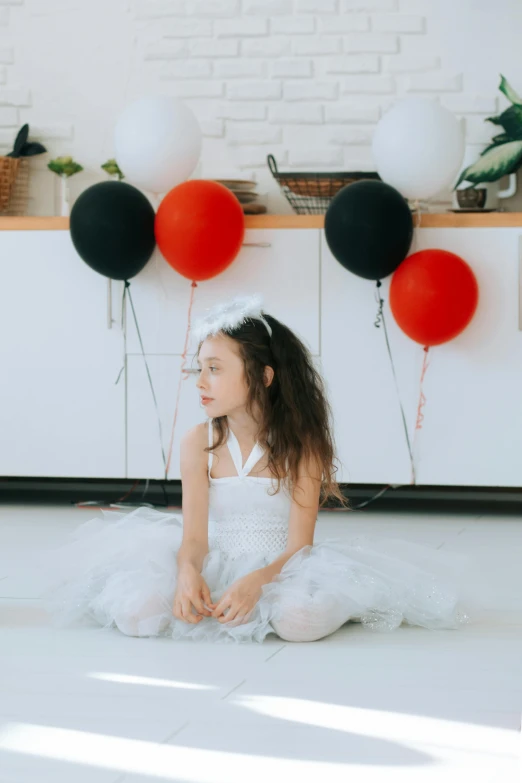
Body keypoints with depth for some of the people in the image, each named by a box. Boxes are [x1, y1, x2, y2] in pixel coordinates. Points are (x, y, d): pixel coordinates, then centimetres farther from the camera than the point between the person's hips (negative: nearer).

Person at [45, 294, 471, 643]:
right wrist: (188, 571, -30)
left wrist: (257, 581, -33)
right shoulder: (199, 443, -1)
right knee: (137, 612, -26)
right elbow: (194, 537, -6)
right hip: (216, 569, 2)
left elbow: (298, 546, -12)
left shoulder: (300, 444, -8)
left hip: (278, 569, -2)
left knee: (301, 619, -37)